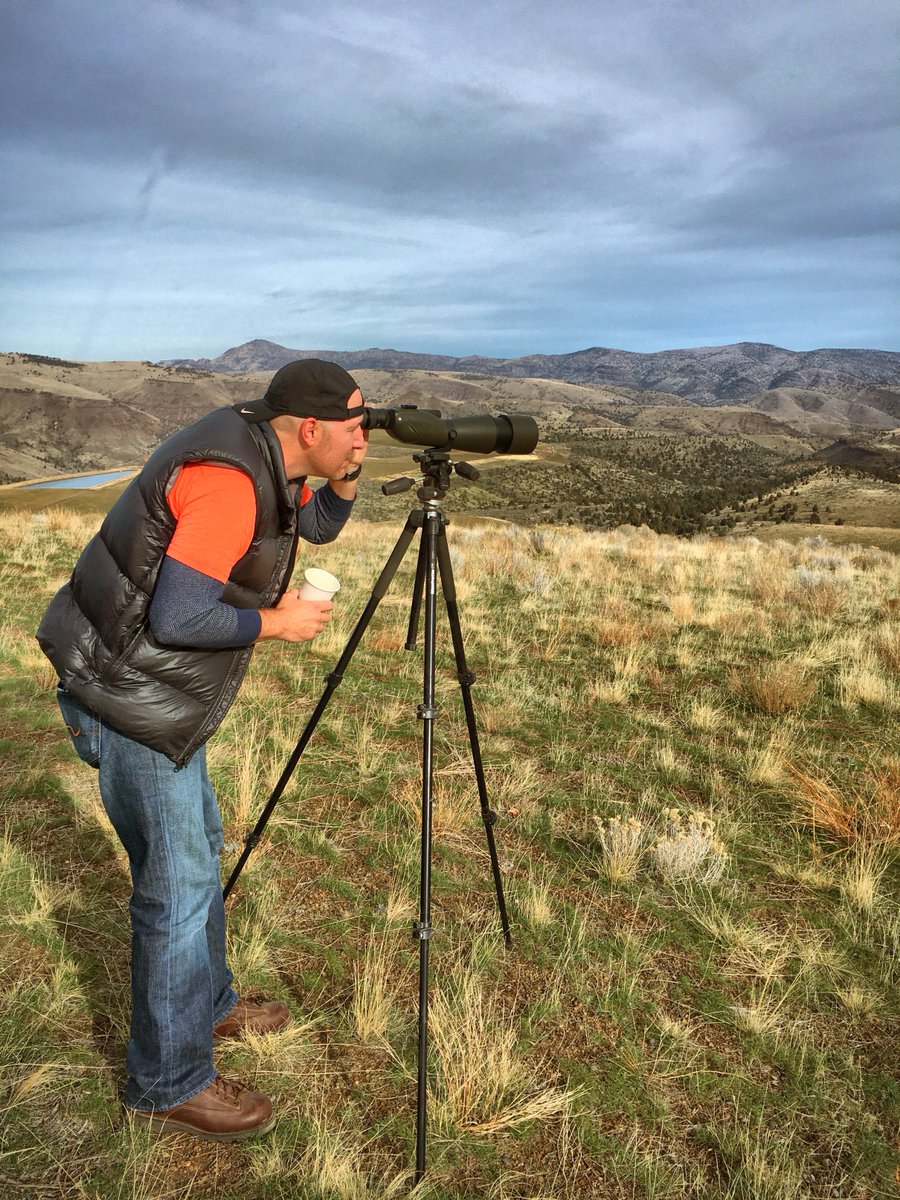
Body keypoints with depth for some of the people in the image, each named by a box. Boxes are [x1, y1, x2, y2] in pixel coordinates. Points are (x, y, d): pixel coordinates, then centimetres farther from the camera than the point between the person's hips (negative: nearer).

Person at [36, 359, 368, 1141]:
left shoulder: (262, 460, 4)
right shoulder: (227, 479, -26)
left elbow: (320, 524, 20)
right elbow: (177, 615, -30)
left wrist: (346, 477, 0)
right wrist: (276, 622, -16)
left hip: (165, 692, 10)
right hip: (127, 699, -10)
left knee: (199, 844, 22)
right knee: (178, 885, 0)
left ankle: (207, 1004, 42)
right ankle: (169, 1085, 18)